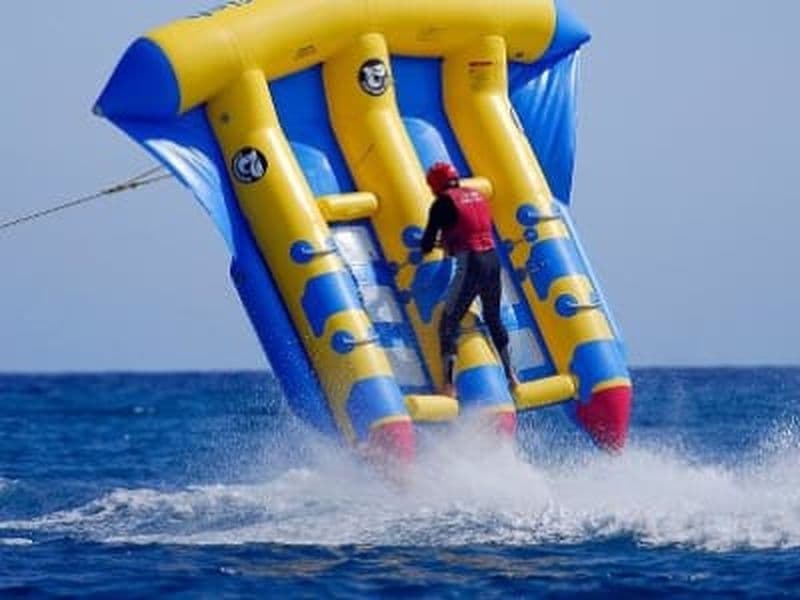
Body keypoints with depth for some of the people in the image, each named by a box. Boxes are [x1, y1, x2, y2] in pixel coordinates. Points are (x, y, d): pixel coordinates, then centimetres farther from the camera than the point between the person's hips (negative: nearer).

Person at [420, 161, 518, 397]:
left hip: (470, 264, -6)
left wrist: (427, 247, 21)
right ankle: (510, 375, 31)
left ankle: (448, 385, -10)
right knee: (494, 318, 24)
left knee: (449, 323, -1)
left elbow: (427, 244, -2)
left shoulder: (443, 203, -4)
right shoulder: (477, 195, 15)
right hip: (492, 259, 6)